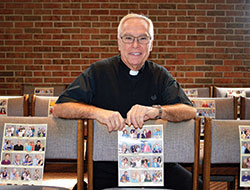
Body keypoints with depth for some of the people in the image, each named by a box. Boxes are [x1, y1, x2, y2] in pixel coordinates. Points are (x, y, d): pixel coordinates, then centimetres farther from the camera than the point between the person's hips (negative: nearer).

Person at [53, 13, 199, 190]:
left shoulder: (160, 75, 8)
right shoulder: (99, 71, 3)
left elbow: (190, 111, -4)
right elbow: (60, 108, -4)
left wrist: (156, 111, -24)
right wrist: (96, 112, -22)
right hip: (106, 167, 0)